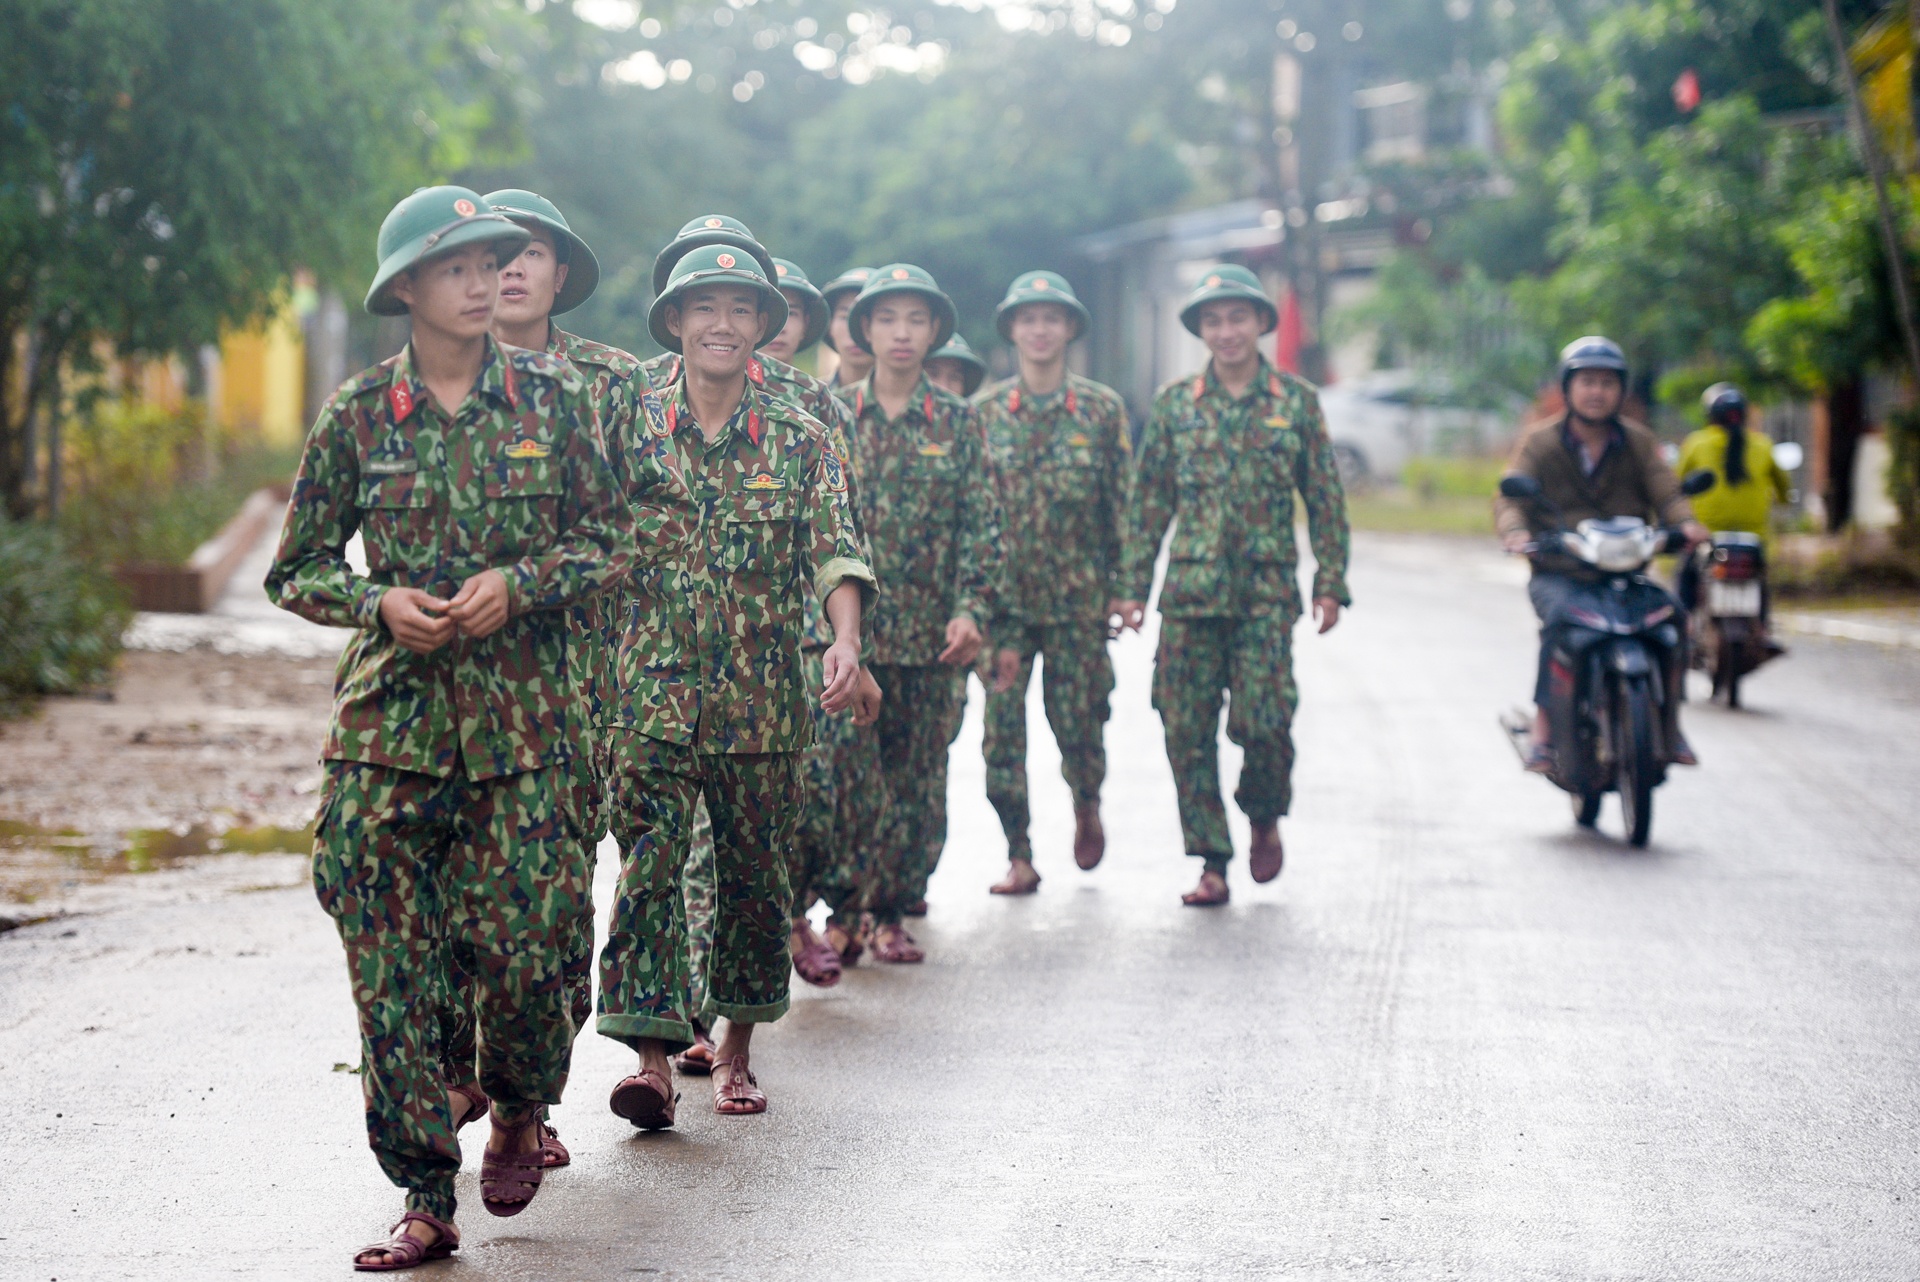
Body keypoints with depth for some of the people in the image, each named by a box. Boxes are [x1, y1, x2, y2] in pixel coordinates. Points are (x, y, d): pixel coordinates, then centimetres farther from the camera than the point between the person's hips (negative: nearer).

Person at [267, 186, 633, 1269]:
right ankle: (426, 1201, 7)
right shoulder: (359, 417, 3)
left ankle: (521, 1111, 27)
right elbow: (298, 571, 10)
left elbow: (613, 540, 8)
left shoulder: (552, 396, 4)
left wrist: (519, 583, -8)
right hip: (389, 722, 1)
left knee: (520, 945, -5)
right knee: (393, 966, -3)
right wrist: (381, 602, -9)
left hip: (525, 719, 0)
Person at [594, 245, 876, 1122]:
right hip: (653, 689, -1)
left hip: (764, 701, 1)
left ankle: (735, 1051, 23)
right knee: (648, 867, -10)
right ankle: (653, 1061, -12)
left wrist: (845, 640, -23)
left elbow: (834, 549, -6)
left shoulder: (798, 439, 4)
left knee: (754, 874, 9)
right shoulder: (632, 431, 5)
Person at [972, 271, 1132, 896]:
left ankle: (1086, 805, 34)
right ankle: (1018, 856, 4)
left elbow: (1124, 503, 5)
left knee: (1079, 717, 2)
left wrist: (1123, 587, 0)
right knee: (1002, 724, -5)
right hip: (1003, 593, 1)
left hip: (1079, 593, -1)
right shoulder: (984, 411, 6)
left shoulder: (1102, 408, 3)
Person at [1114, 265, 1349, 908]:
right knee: (1187, 731, -1)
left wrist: (1330, 583, 1)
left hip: (1266, 594, -2)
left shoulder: (1297, 401, 6)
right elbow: (1149, 500, 11)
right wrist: (1134, 586, 5)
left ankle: (1264, 818, 18)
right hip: (1189, 591, 2)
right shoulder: (1174, 403, 9)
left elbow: (1325, 498, 8)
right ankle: (1212, 862, 9)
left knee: (1263, 719, -12)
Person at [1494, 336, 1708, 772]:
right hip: (1558, 573, -2)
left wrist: (1685, 522, -23)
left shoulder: (1638, 441, 12)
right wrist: (1516, 530, -29)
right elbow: (1512, 496, -6)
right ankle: (1544, 731, -28)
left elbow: (1665, 491, 0)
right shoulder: (1538, 441, 4)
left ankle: (1669, 724, -8)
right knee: (1561, 618, -34)